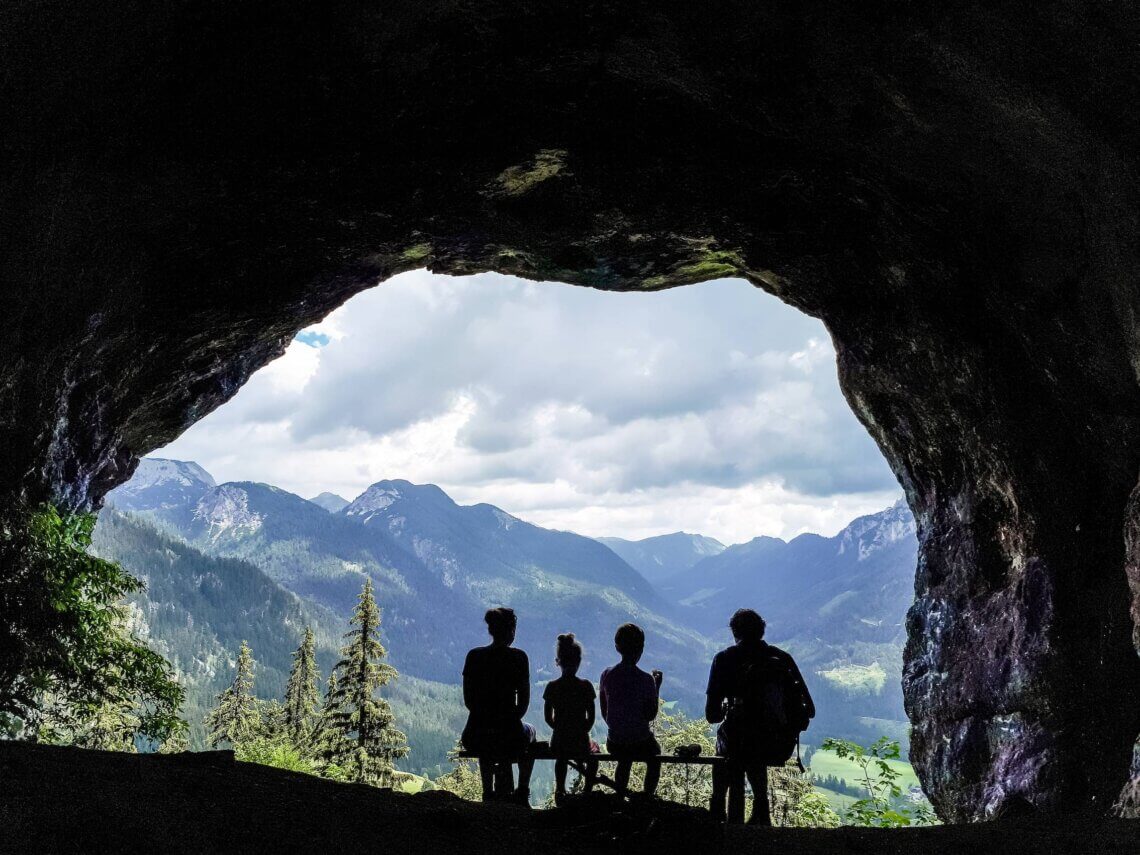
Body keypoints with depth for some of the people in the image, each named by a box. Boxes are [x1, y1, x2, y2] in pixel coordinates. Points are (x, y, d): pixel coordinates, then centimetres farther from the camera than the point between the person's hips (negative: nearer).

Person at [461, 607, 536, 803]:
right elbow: (524, 701, -4)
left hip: (475, 738, 2)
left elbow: (468, 700, 5)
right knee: (529, 732, 35)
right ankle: (523, 792, 35)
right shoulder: (518, 657, -7)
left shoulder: (474, 656, 0)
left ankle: (489, 792, 43)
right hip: (508, 734, -2)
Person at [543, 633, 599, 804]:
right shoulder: (586, 686, -13)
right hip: (580, 744, -2)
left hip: (558, 744, 2)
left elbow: (548, 718, -1)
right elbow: (591, 718, -7)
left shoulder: (552, 687, -9)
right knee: (593, 752, 35)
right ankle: (588, 792, 34)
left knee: (561, 756, 39)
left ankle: (560, 790, 42)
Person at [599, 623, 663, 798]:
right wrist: (657, 687, -2)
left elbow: (604, 713, 3)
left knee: (625, 759, 37)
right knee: (654, 760, 31)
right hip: (641, 743, -3)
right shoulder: (646, 680, -19)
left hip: (615, 744, 3)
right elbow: (651, 715, -9)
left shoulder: (607, 675, -8)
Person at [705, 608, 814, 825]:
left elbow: (711, 715, -3)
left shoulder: (724, 659, -2)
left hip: (743, 745, -4)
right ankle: (761, 812, 37)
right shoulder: (783, 658, 5)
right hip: (782, 748, 4)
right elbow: (809, 711, 4)